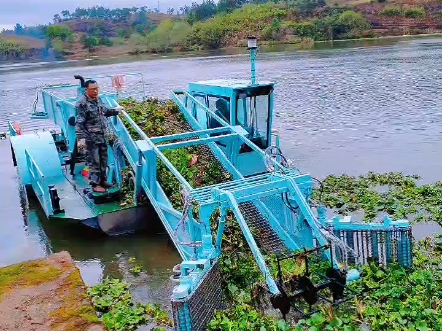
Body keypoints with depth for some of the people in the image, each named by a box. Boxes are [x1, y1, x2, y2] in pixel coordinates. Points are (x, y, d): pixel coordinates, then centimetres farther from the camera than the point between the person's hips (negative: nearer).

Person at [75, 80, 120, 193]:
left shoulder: (98, 99, 8)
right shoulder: (82, 104, -17)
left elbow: (105, 111, 29)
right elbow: (79, 123, -21)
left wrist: (115, 111, 21)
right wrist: (80, 138, -27)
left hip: (102, 136, 8)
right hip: (91, 138, -8)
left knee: (103, 160, 17)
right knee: (93, 162, 0)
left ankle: (103, 180, 32)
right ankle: (95, 184, 11)